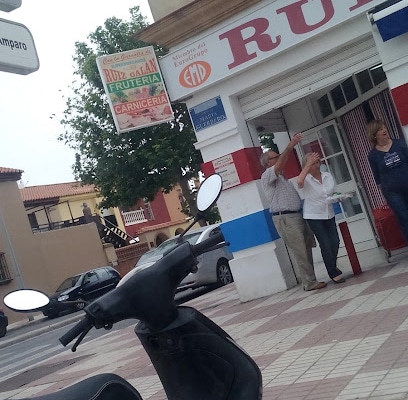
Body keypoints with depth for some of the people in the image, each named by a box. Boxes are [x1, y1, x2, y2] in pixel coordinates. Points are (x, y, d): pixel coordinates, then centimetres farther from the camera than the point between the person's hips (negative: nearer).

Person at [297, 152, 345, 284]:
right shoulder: (306, 179, -12)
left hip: (329, 214, 5)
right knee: (325, 245, -5)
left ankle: (332, 267, 26)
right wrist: (308, 164, -32)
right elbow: (299, 182, -37)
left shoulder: (328, 175, 4)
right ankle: (334, 273, 9)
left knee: (335, 242, 0)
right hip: (313, 216, -5)